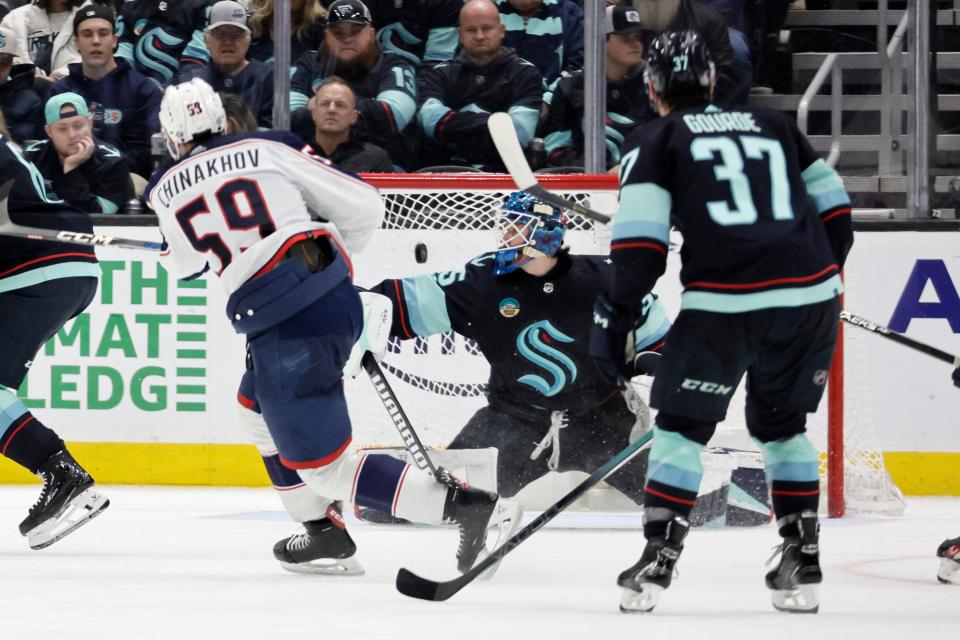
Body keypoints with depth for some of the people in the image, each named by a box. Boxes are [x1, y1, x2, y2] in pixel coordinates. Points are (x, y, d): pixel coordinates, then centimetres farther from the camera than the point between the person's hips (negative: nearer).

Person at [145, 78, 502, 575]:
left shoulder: (166, 191, 8)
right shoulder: (269, 148, 9)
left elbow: (185, 264, 27)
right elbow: (363, 205, 8)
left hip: (284, 330, -6)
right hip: (337, 296, 6)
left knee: (324, 468, -1)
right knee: (257, 405, 30)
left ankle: (465, 505, -15)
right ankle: (323, 534, 30)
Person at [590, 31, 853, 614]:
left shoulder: (655, 140, 10)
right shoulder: (774, 126, 21)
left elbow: (640, 236, -4)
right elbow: (832, 205, 21)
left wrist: (615, 315, -2)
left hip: (723, 303, -4)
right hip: (811, 295, 4)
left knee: (682, 425, 11)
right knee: (782, 426, 22)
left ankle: (657, 561, 2)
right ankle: (802, 564, 16)